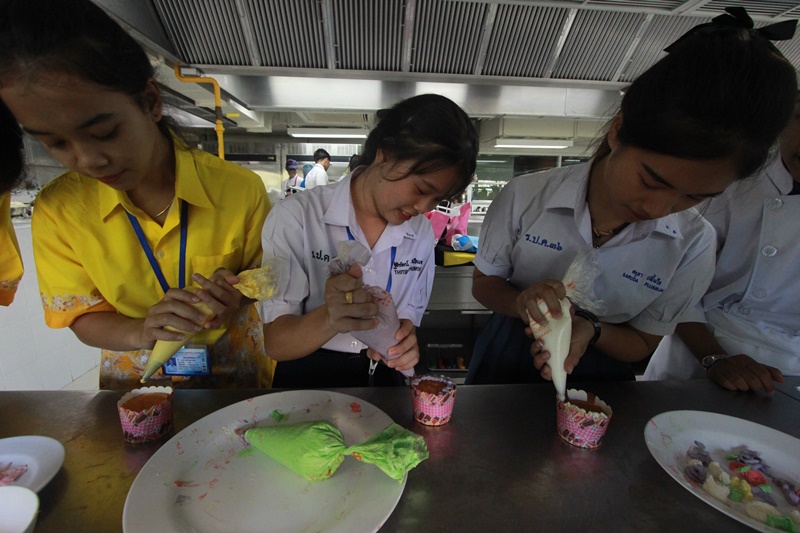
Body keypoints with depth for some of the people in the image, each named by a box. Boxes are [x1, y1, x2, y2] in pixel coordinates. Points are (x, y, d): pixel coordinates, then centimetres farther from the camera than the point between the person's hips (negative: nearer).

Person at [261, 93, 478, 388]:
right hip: (308, 378, -3)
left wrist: (405, 342, -15)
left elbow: (410, 317, 6)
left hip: (381, 378, 4)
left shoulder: (422, 233, -2)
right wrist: (329, 319, -31)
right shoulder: (297, 217, -13)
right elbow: (275, 343, -12)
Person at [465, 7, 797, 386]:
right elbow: (483, 283, -7)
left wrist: (590, 331, -22)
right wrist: (521, 301, -27)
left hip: (598, 381, 1)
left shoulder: (693, 245, -11)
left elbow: (643, 342, -2)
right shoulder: (523, 197, -17)